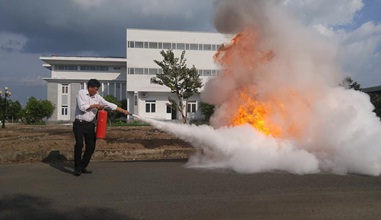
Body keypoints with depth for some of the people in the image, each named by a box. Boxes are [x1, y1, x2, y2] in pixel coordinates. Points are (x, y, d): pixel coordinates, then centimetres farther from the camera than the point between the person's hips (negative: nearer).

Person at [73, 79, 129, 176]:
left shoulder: (98, 97, 7)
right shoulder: (81, 93, -3)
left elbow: (110, 105, 4)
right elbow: (82, 107, -15)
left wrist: (123, 111, -1)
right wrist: (95, 106, -9)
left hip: (90, 125, 5)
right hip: (79, 124, -5)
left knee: (91, 146, 3)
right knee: (79, 144, -14)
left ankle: (83, 166, 17)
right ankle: (77, 168, -2)